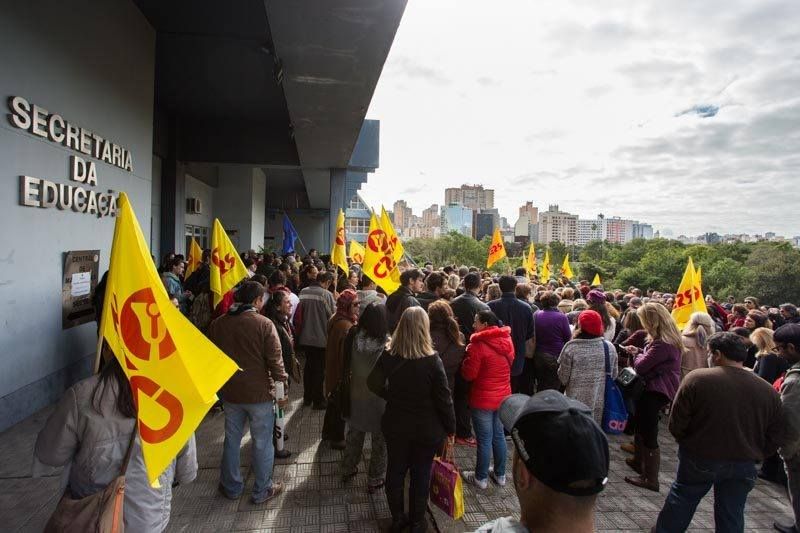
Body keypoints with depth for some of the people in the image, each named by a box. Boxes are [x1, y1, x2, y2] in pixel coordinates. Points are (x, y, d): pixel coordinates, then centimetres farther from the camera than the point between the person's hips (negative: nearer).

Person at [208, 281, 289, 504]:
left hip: (229, 392, 5)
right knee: (262, 443, 10)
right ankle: (262, 490, 23)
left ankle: (231, 487, 34)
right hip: (259, 393, -5)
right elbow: (275, 360, -16)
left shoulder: (217, 324, -1)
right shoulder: (264, 324, -17)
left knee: (232, 440, 20)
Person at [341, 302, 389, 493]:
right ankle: (374, 480, 28)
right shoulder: (388, 344, -26)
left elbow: (349, 367, -2)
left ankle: (348, 469, 43)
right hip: (379, 399, -4)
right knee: (379, 441, 16)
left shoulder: (355, 339, -15)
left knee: (354, 435, 25)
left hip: (357, 396, 4)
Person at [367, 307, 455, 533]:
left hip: (396, 426, 3)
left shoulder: (388, 356, -12)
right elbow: (443, 399, -15)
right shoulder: (432, 361, -22)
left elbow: (374, 384, 1)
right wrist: (450, 428, -2)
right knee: (421, 474, 17)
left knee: (395, 471, 20)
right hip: (426, 429, -2)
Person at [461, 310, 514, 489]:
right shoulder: (507, 340, 0)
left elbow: (468, 374, -17)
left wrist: (467, 356, -3)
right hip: (504, 397, 6)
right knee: (499, 435, 19)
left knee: (484, 439, 6)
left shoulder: (478, 344, -21)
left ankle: (481, 478, 21)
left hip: (483, 399, -6)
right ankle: (500, 475, 31)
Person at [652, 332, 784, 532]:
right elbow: (774, 437, 1)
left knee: (680, 502, 17)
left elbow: (676, 424, -14)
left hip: (699, 458, -3)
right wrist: (754, 456, 16)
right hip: (743, 465, 4)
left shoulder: (697, 378, -18)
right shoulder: (768, 391, -4)